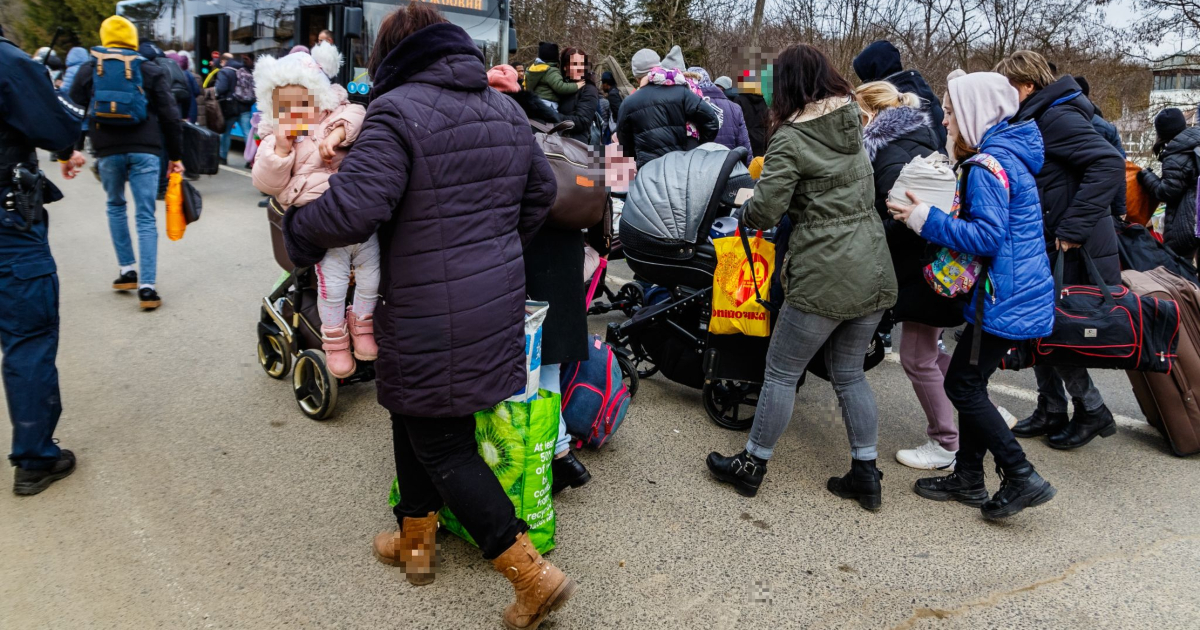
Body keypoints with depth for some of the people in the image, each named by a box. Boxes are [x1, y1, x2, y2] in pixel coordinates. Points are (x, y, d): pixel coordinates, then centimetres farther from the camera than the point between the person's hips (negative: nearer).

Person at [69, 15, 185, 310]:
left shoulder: (89, 70, 10)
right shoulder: (152, 72, 6)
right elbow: (169, 117, 3)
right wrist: (176, 156, 8)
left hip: (108, 151, 1)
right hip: (145, 150, -1)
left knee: (115, 207, 23)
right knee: (145, 218, -2)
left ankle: (127, 270, 21)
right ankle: (147, 286, -9)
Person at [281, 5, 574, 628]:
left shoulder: (397, 112, -16)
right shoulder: (505, 110, 10)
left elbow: (352, 209, -24)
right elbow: (541, 190, 20)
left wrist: (297, 232, -4)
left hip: (431, 318, -8)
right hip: (497, 302, 8)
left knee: (441, 446, 4)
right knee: (415, 417, 24)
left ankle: (533, 574, 6)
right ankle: (415, 540, 39)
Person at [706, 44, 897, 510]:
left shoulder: (790, 139, -11)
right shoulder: (853, 121, 11)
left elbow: (766, 212, -16)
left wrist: (746, 207, 7)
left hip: (826, 278, -7)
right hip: (874, 271, 7)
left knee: (781, 373, 8)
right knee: (849, 373, 19)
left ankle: (751, 466, 21)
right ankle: (866, 476, 24)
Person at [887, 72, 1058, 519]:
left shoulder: (988, 165, -16)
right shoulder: (1008, 155, 15)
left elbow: (986, 236, -23)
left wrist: (925, 219, -19)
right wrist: (932, 217, 11)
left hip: (1005, 299, -10)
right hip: (1020, 293, 10)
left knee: (963, 386, -3)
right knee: (970, 383, 14)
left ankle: (1022, 478, 2)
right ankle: (968, 478, 23)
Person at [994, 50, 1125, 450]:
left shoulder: (1057, 117, -17)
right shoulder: (1034, 121, 12)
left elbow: (1109, 164, -27)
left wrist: (1074, 228, -28)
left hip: (1074, 252, -9)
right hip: (1047, 248, 9)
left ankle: (1091, 411, 16)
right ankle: (1051, 412, 24)